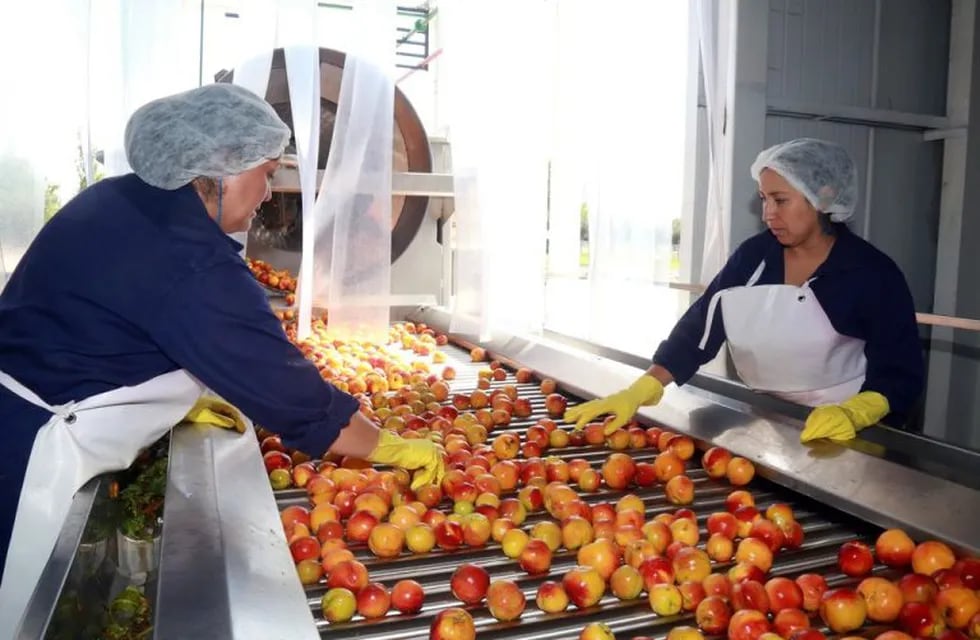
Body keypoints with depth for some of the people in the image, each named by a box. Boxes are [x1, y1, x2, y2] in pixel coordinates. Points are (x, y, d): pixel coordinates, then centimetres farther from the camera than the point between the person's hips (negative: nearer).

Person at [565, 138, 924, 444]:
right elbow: (699, 326, -6)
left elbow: (900, 373, -9)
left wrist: (852, 414, -29)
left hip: (838, 438, -2)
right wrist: (641, 389, -19)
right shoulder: (753, 256, -1)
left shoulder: (873, 274, -10)